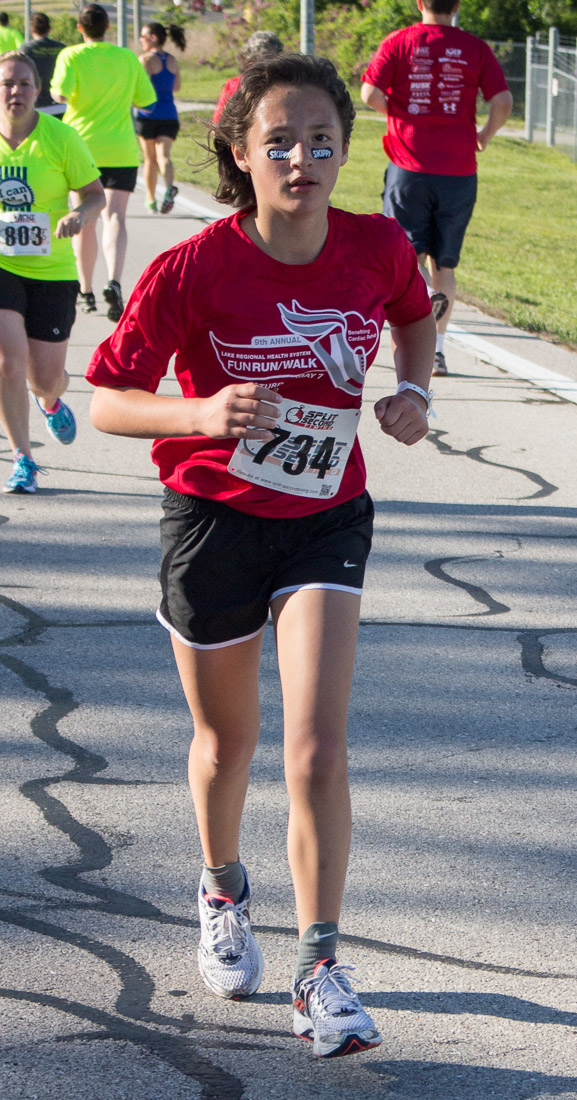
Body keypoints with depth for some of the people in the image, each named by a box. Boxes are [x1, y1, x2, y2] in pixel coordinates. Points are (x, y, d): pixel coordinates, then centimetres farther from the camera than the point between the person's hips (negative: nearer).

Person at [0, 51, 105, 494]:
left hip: (52, 271, 0)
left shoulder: (60, 138, -9)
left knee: (45, 376, 4)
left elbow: (96, 193, -1)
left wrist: (81, 214, -22)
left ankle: (52, 402, 44)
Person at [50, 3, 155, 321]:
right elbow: (145, 100, 7)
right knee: (114, 217, -9)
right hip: (121, 150, 0)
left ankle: (86, 292, 21)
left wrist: (53, 90, 4)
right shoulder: (127, 57, 4)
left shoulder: (71, 56, -4)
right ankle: (114, 282, -32)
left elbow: (62, 93, -19)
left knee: (85, 221, 13)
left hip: (83, 145, 0)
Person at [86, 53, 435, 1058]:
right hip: (214, 518, -1)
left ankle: (319, 973, -3)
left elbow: (414, 316, 14)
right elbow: (106, 402, -15)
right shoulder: (191, 272, -19)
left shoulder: (380, 249, -10)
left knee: (318, 750, -12)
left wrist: (412, 390, -5)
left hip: (328, 517, 1)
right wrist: (202, 413, -33)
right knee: (227, 741, 16)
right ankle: (222, 890, 47)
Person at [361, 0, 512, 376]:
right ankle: (437, 348, 8)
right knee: (444, 263, 13)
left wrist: (398, 110, 10)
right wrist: (485, 135, 14)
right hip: (458, 171, 1)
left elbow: (370, 94, -11)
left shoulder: (399, 43, -1)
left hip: (409, 166, -1)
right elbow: (503, 102, -6)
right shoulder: (476, 48, 1)